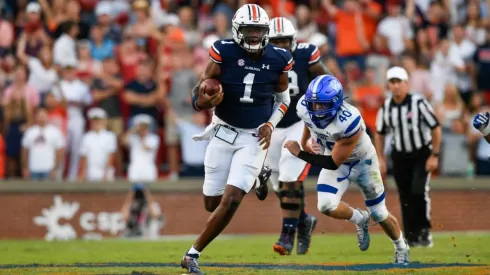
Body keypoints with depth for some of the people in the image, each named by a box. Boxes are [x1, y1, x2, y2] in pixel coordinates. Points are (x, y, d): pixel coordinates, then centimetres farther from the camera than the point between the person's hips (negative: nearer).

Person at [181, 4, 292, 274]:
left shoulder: (278, 59, -8)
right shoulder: (224, 53, -15)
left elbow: (283, 97, 10)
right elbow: (199, 92, -12)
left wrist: (270, 124, -6)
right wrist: (202, 101, -36)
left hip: (254, 138, 0)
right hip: (223, 133, 0)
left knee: (231, 201, -14)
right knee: (212, 203, 8)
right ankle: (254, 179, 41)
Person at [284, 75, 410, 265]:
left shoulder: (349, 122, -41)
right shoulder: (305, 107, -25)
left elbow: (333, 164, -34)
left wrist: (299, 154, -33)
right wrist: (304, 141, 16)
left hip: (362, 161, -4)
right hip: (334, 156, 4)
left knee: (379, 214, 8)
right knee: (326, 206, -18)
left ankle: (401, 248, 37)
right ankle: (359, 219, 14)